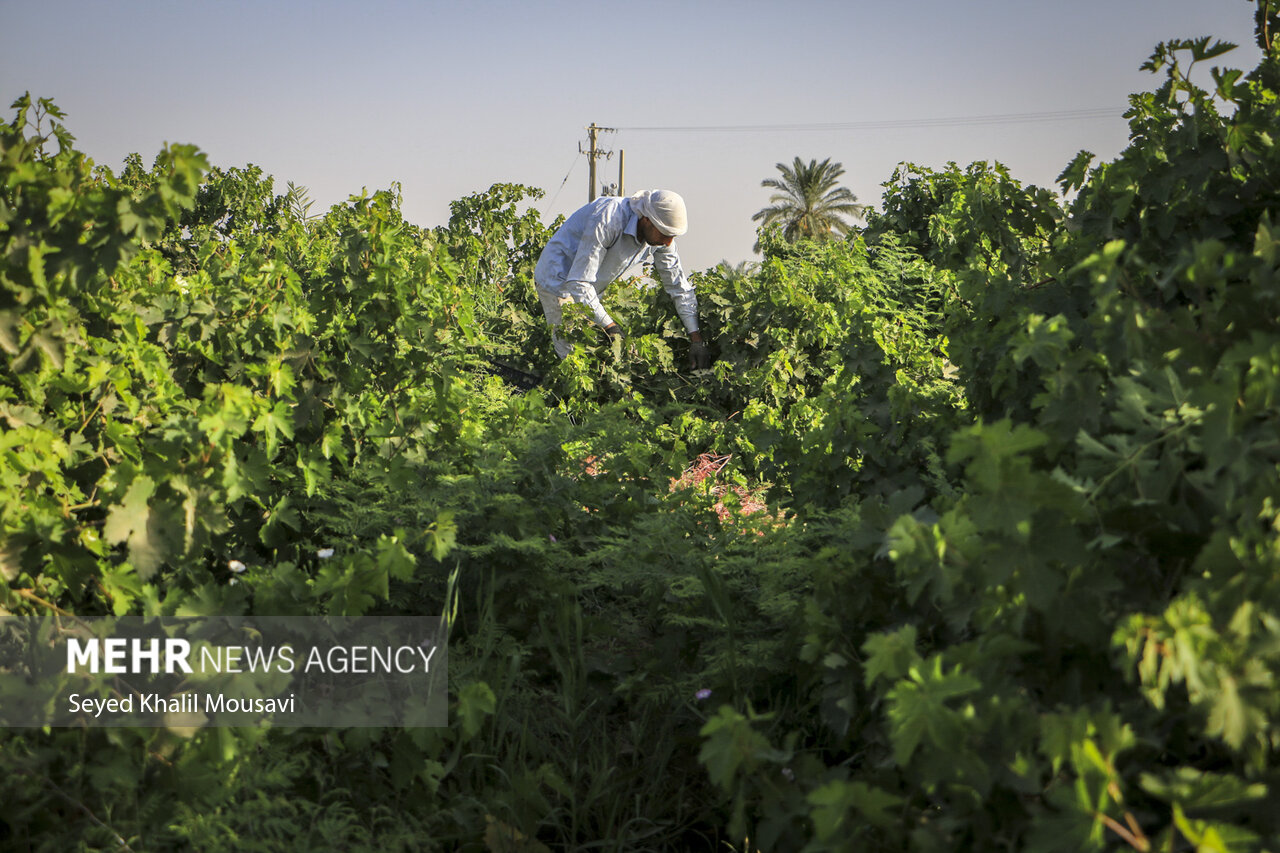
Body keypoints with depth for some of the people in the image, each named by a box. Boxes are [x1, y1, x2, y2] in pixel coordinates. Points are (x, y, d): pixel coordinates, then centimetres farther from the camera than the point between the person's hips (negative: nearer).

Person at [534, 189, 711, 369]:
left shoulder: (660, 236, -12)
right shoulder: (609, 219, -35)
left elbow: (680, 287, -1)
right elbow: (578, 282, -34)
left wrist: (696, 339, -8)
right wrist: (610, 327, -36)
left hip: (590, 289, 7)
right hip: (559, 279, -7)